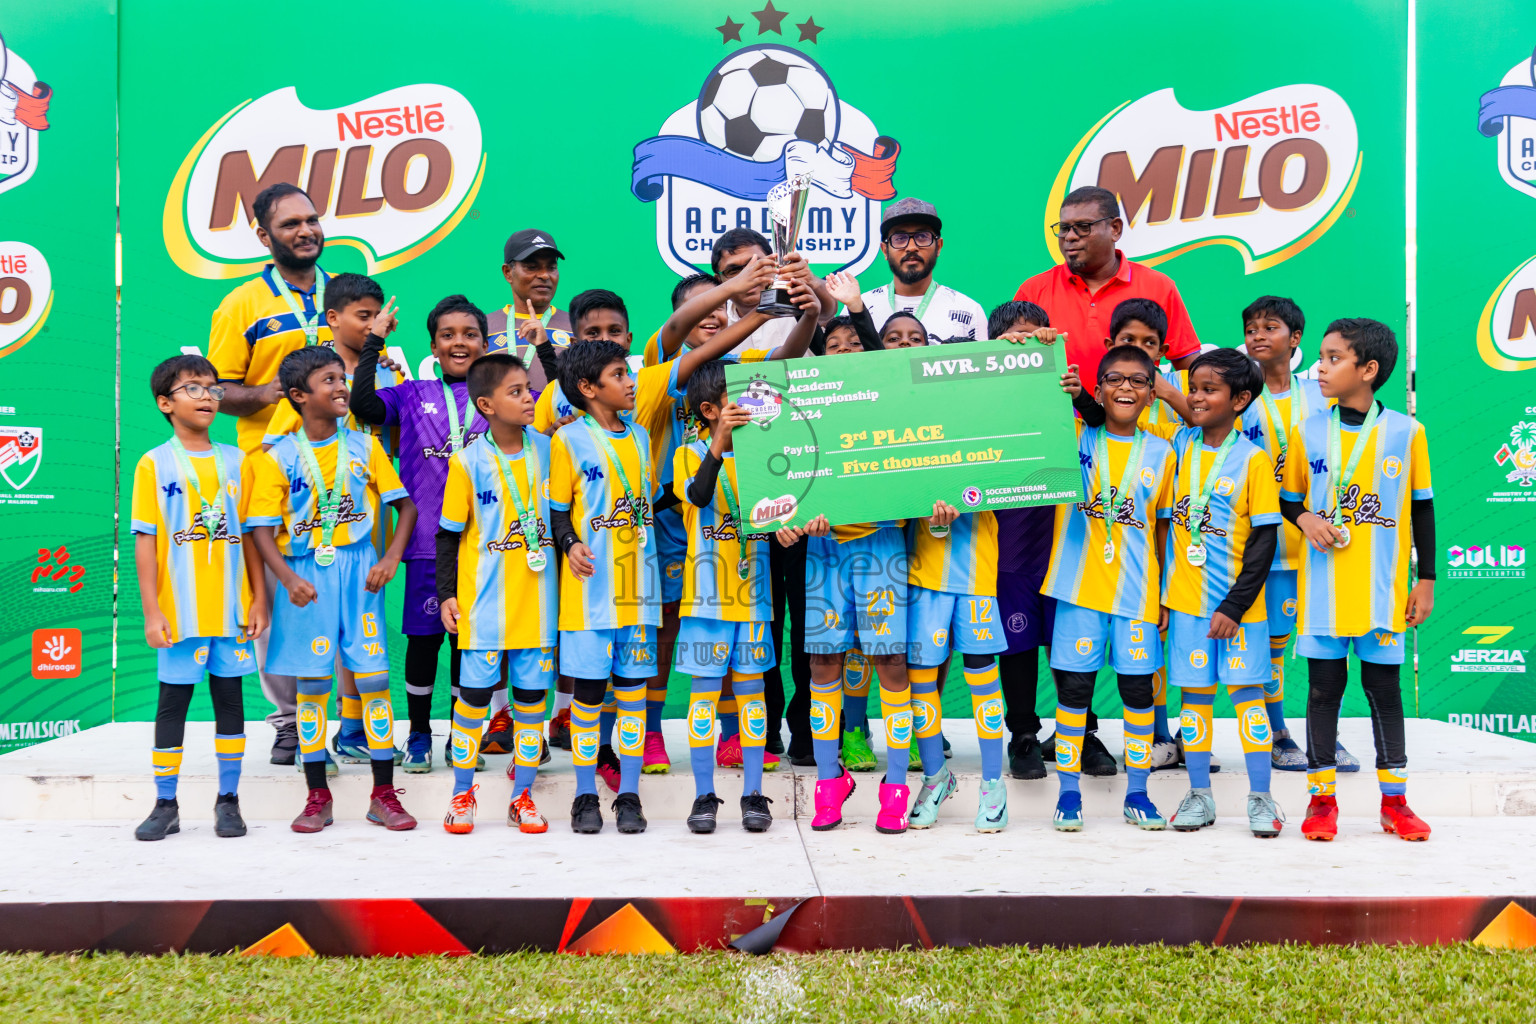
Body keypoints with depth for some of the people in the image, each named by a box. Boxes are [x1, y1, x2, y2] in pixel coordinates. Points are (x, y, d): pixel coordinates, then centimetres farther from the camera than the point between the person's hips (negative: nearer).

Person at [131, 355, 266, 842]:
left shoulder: (236, 461, 7)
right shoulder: (154, 464, 0)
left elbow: (252, 535, 8)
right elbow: (145, 541, -3)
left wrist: (259, 599, 3)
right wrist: (151, 611, -8)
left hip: (232, 608, 2)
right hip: (179, 610, -2)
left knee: (229, 695, 7)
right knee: (173, 700, 5)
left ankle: (228, 800, 17)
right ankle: (165, 805, 15)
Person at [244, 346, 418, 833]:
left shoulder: (365, 447, 6)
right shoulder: (278, 458, 1)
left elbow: (406, 505, 6)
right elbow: (263, 529, -4)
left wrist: (391, 558, -8)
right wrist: (288, 578, -18)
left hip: (358, 572, 1)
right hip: (305, 577, -1)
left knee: (373, 676, -2)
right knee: (311, 681, 3)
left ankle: (384, 794, 7)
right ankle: (317, 797, 14)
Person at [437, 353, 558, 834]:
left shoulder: (546, 450, 2)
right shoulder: (468, 462, -6)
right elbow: (448, 533, 0)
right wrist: (446, 592, -3)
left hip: (536, 596, 3)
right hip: (485, 598, -3)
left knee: (532, 694, 7)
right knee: (474, 693, 2)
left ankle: (523, 795, 18)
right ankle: (463, 793, 18)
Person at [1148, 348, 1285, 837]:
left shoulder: (1253, 459, -7)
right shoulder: (1179, 443, 4)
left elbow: (1264, 542, -8)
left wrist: (1235, 605, -13)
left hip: (1238, 603, -3)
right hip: (1186, 599, 4)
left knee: (1247, 690, 1)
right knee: (1193, 694, 7)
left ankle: (1260, 798, 10)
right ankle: (1199, 796, 16)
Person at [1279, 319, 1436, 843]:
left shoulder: (1406, 432, -1)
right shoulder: (1309, 432, 2)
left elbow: (1423, 509, 5)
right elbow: (1288, 499, 11)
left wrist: (1426, 580, 4)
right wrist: (1306, 518, -11)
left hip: (1383, 589, -1)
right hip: (1323, 589, 1)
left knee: (1384, 686, 7)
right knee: (1324, 687, 5)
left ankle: (1394, 800, 18)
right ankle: (1321, 799, 14)